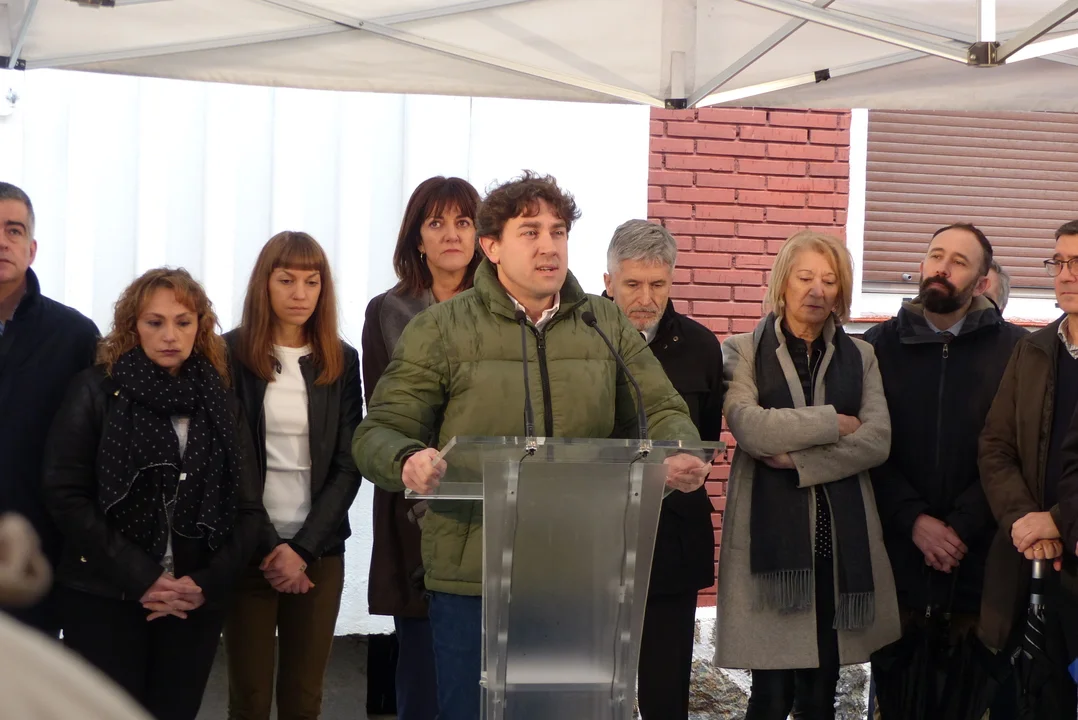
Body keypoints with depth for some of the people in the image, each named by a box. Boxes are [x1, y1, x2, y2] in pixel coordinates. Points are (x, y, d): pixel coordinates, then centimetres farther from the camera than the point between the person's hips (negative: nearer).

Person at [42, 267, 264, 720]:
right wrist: (140, 578, -14)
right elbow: (65, 494, -8)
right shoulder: (96, 390, -1)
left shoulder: (220, 403, 9)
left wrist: (208, 582, -9)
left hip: (196, 604, 3)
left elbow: (248, 508, 7)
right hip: (104, 598, -3)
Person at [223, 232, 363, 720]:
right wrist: (268, 547, -9)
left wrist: (302, 547, -8)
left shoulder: (341, 361, 7)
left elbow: (348, 465, 3)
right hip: (250, 548, -2)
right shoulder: (231, 354, 1)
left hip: (319, 551, 2)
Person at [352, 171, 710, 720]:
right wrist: (408, 461, -25)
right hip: (472, 577, -2)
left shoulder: (608, 326, 10)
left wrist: (682, 455, -12)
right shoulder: (440, 329, 1)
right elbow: (380, 433, -1)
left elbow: (662, 412, 12)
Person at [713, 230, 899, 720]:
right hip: (771, 529, -2)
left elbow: (878, 440, 0)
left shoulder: (859, 357, 14)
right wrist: (832, 423, -5)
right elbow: (749, 427, -11)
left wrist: (800, 460, -10)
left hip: (841, 532, 3)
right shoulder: (745, 351, 7)